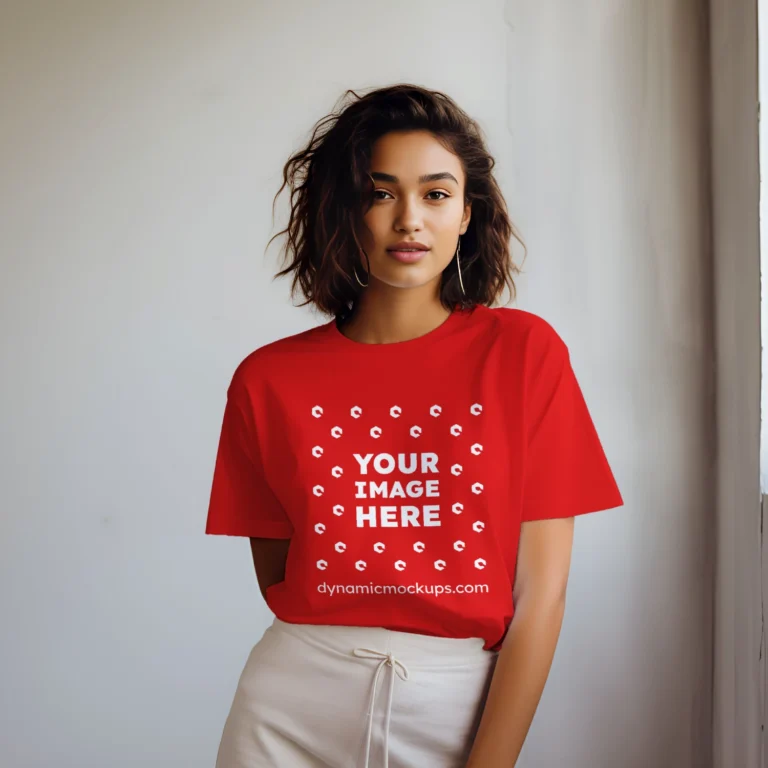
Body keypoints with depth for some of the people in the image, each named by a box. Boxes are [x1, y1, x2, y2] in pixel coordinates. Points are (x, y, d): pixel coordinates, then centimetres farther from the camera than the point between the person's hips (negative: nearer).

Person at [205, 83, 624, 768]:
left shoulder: (525, 352, -5)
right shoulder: (268, 380, -2)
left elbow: (541, 590, -8)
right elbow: (276, 579, 6)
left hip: (466, 708, 0)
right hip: (295, 710, 1)